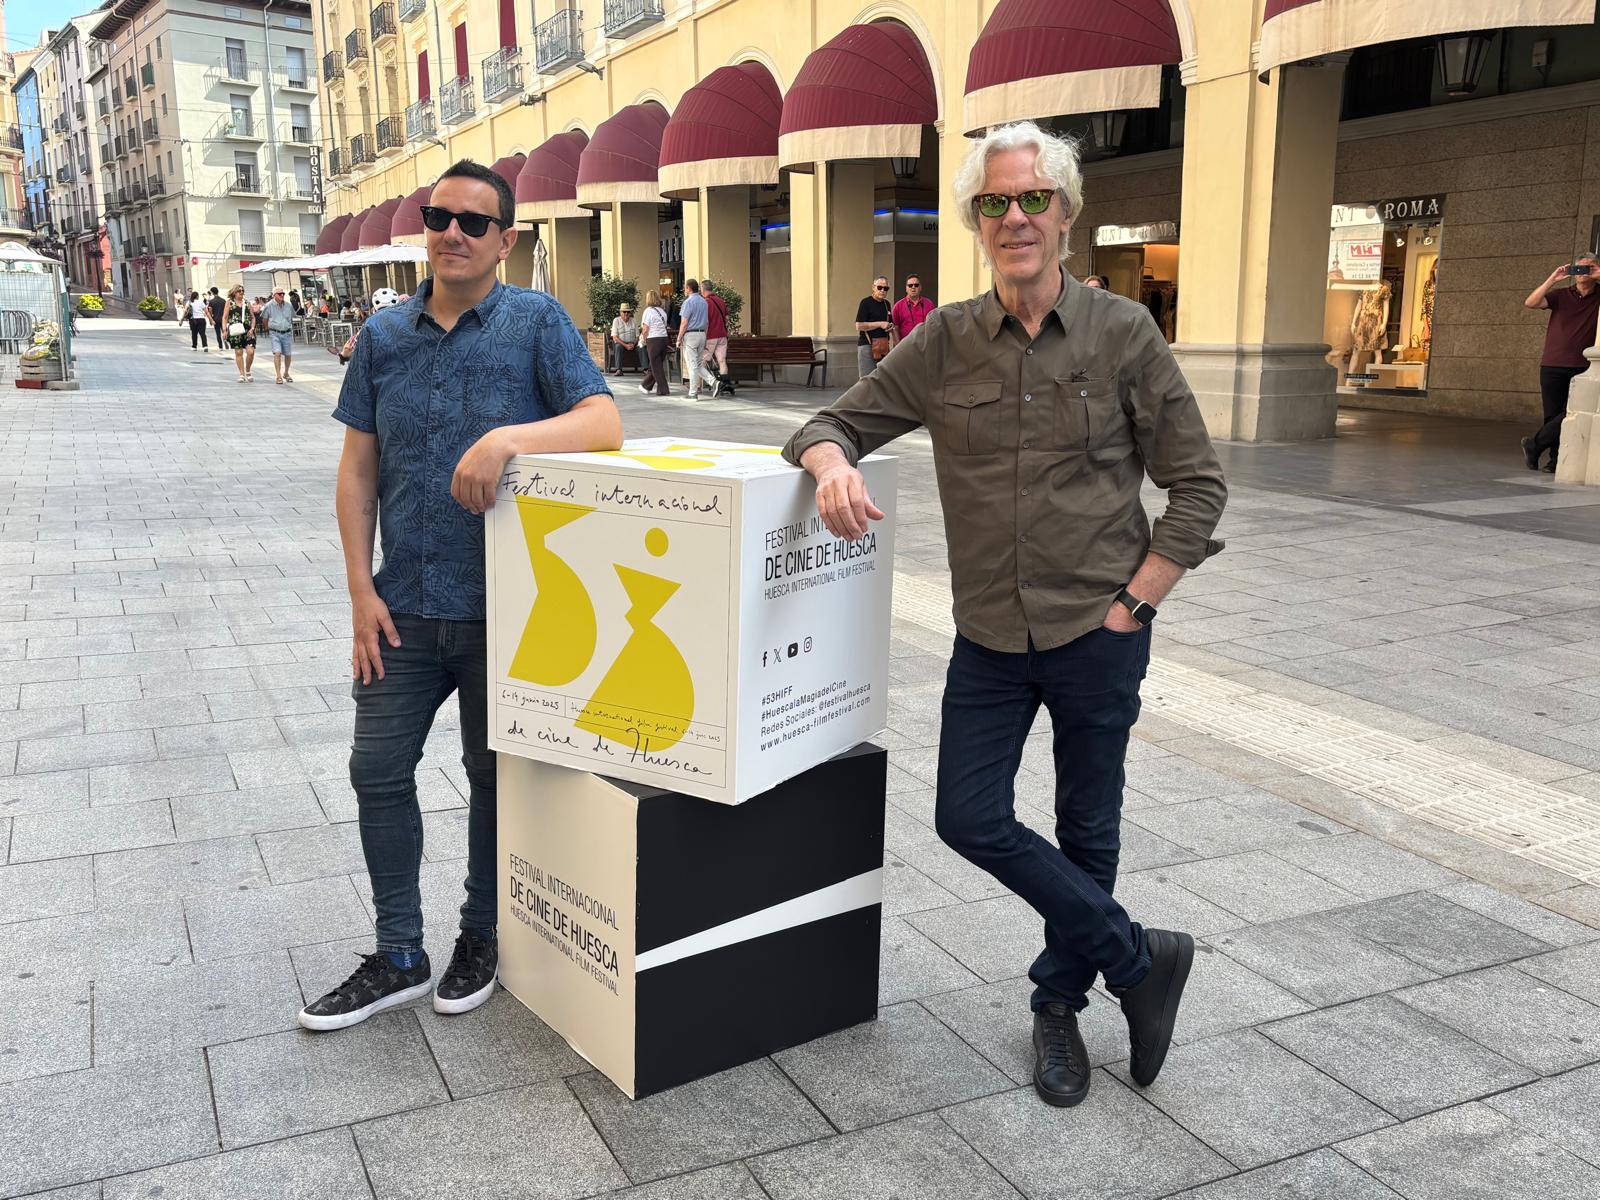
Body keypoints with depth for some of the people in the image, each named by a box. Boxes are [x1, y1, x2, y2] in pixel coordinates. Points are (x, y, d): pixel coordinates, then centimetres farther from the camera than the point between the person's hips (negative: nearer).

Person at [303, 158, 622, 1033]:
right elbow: (357, 469, 7)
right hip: (405, 604, 4)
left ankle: (481, 937, 31)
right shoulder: (385, 334, 7)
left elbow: (604, 423, -17)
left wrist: (509, 437, -33)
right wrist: (361, 589, 0)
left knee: (494, 773, 11)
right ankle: (399, 958, 23)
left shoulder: (536, 321, -5)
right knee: (378, 770, 7)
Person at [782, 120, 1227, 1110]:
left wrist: (1135, 603, -8)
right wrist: (833, 462, -21)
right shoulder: (948, 341, 1)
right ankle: (1141, 958, 22)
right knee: (971, 820, 2)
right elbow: (838, 422, 4)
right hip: (991, 636, 3)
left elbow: (1199, 487, -3)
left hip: (1098, 635, -2)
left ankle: (1060, 1003, 36)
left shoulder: (1123, 333, -6)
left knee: (1085, 830, 11)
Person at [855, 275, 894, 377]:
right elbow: (859, 326, -13)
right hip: (867, 345, -7)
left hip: (883, 346, 7)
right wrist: (880, 324, -14)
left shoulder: (886, 304, 17)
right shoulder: (866, 302, -4)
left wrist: (891, 327, 6)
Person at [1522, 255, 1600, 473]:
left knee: (1572, 416, -10)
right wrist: (1552, 280, -14)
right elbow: (1530, 303, -6)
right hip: (1553, 367, 1)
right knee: (1553, 415, 4)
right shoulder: (1561, 295, 7)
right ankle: (1556, 459, 14)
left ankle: (1534, 445, 4)